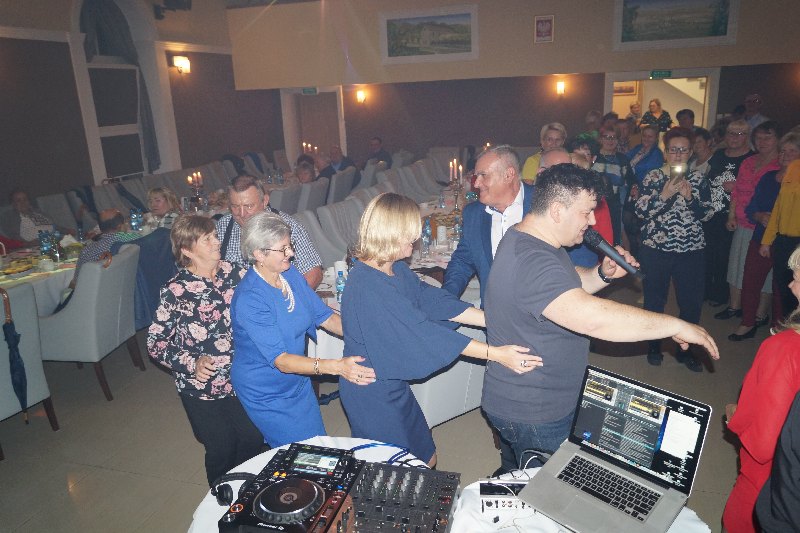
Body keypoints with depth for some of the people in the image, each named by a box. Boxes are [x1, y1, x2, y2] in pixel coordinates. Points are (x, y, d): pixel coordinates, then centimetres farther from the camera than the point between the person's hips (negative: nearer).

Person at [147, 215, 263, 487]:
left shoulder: (233, 272, -5)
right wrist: (192, 363, -22)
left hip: (241, 379, 4)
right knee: (221, 449, 12)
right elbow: (155, 342, -9)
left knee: (253, 439, 14)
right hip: (202, 388, -3)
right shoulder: (176, 291, -16)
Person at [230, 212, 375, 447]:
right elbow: (280, 360, -33)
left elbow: (324, 316, -3)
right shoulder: (248, 300, -30)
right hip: (266, 394, -7)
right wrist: (337, 366, -44)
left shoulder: (290, 273, -7)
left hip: (297, 382, 7)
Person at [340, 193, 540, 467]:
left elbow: (435, 301, -1)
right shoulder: (368, 285, -30)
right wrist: (495, 354, -29)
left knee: (426, 460, 20)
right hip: (372, 393, -9)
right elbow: (422, 331, -31)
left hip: (392, 384, 9)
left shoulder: (397, 269, 0)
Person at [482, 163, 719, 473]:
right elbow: (591, 317, -43)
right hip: (533, 414, -10)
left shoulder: (529, 241, 4)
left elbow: (568, 286, 17)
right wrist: (675, 325, -33)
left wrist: (603, 275, -4)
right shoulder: (532, 264, -32)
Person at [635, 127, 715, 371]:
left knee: (692, 303, 4)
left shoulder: (698, 180, 5)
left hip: (691, 250, 2)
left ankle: (685, 349, 24)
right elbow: (641, 211, -8)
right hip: (655, 248, -2)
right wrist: (665, 194, -19)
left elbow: (707, 214, 2)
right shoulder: (653, 177, -1)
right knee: (654, 301, 9)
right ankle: (654, 347, 28)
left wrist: (690, 197, -13)